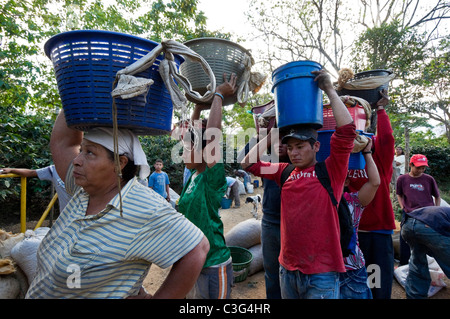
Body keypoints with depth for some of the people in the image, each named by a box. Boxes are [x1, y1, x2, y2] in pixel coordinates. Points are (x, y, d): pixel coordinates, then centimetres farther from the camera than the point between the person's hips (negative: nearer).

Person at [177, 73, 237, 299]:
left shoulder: (213, 178, -19)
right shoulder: (195, 174, 0)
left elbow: (211, 134, -26)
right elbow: (191, 135, 8)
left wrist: (218, 96, -16)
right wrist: (199, 106, 8)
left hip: (213, 267, -7)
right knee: (192, 296, 24)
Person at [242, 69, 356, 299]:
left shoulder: (331, 170, -6)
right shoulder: (285, 172, 5)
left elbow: (347, 129, -17)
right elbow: (249, 163, 6)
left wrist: (329, 90, -10)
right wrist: (271, 135, 6)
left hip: (322, 273, -4)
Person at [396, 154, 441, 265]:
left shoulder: (429, 179, 2)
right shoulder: (402, 179, 3)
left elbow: (437, 196, 13)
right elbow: (399, 195, 16)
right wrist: (403, 207, 4)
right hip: (409, 215, 0)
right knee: (405, 244, 5)